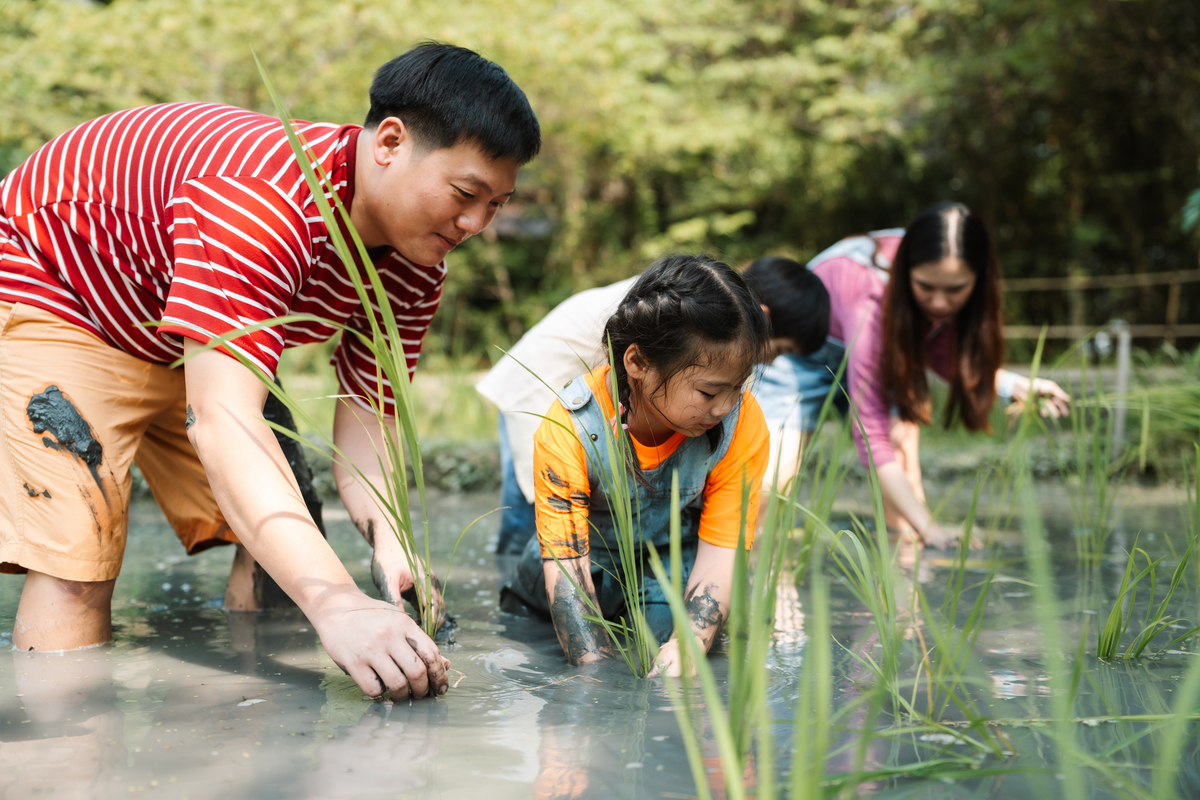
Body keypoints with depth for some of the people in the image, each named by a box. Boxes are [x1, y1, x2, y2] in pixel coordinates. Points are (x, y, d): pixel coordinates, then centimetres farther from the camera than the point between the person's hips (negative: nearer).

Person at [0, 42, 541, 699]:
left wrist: (388, 539, -35)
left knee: (281, 542, 2)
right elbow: (220, 420, -50)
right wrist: (334, 601, -60)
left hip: (187, 341, 8)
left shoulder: (415, 269, -15)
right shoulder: (263, 198, -42)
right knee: (74, 563, -22)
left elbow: (363, 419, -13)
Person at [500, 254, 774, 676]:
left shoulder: (742, 424, -27)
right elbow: (566, 567, -33)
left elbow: (720, 550, -23)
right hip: (591, 558, -1)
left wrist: (687, 647, -41)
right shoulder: (568, 430, -33)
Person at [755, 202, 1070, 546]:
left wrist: (1016, 385, -21)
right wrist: (928, 527, -45)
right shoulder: (870, 297, -41)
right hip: (800, 353, -6)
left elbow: (942, 355, -5)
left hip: (880, 351, 6)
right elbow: (870, 431, -41)